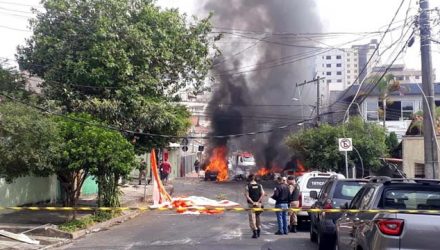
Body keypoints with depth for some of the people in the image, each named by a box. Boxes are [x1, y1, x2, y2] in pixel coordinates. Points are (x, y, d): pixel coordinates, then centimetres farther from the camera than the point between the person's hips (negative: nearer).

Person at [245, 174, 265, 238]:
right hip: (259, 204, 3)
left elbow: (247, 196, -12)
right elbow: (262, 194, -6)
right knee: (258, 217, 17)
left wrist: (253, 202, -11)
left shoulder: (248, 186, -5)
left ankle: (255, 232, -5)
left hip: (251, 204, -3)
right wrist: (258, 202, -8)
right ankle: (259, 230, 18)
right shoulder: (259, 185, 4)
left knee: (252, 218, 1)